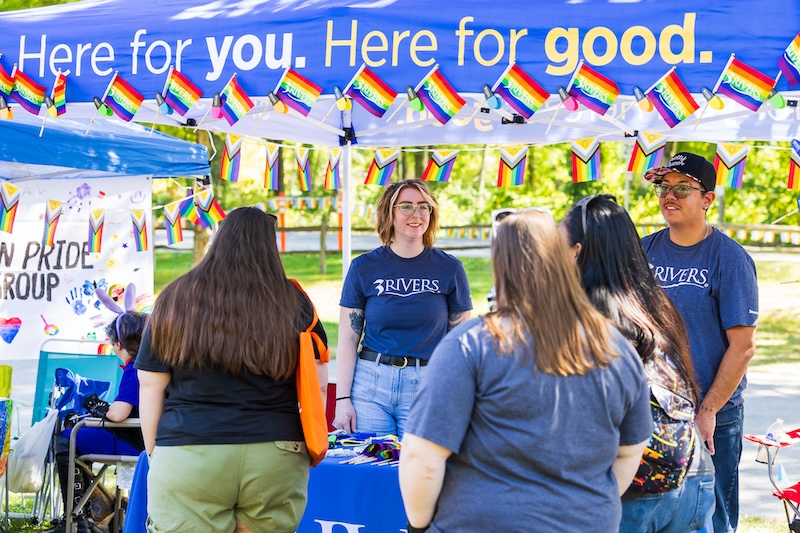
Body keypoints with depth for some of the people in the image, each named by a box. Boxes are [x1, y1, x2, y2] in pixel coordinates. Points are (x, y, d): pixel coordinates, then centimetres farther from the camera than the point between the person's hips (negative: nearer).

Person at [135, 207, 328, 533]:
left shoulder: (177, 298, 2)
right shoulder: (292, 301, 3)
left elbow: (151, 385, 5)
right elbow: (318, 382, 8)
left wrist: (154, 451, 14)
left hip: (189, 454, -1)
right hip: (275, 457, 1)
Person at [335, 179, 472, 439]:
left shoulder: (450, 269, 3)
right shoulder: (364, 267, 3)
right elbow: (348, 339, 3)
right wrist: (342, 398, -3)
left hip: (427, 387, 0)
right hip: (370, 384, 0)